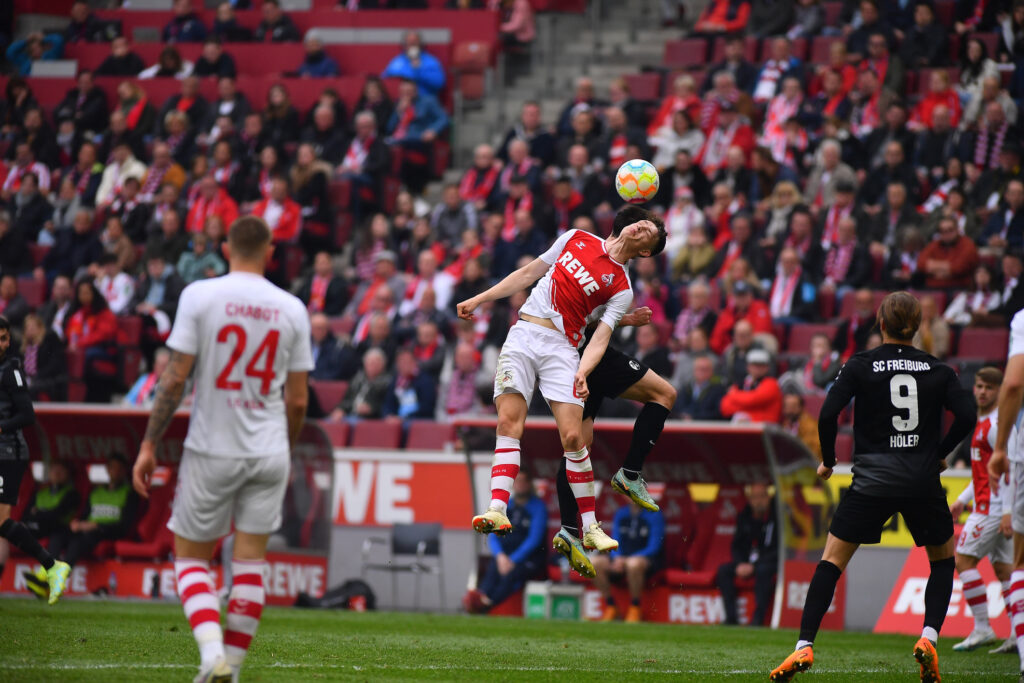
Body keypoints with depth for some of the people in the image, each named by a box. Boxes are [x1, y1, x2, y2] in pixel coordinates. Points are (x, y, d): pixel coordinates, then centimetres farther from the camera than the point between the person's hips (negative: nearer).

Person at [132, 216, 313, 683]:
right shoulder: (292, 310, 2)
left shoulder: (199, 295, -7)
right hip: (268, 452, 2)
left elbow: (175, 379, -9)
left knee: (190, 557, 7)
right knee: (250, 562, 8)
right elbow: (298, 400, 6)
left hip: (211, 450, -2)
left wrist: (149, 444, -1)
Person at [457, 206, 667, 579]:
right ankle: (497, 509, -24)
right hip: (523, 336, 2)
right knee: (509, 421, -15)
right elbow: (529, 272, 20)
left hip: (562, 349, -2)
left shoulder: (622, 289, 5)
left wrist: (582, 373, -22)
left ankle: (589, 527, -4)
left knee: (573, 436, -12)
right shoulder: (577, 239, 14)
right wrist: (480, 299, 18)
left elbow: (600, 338, -4)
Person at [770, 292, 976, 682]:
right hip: (923, 483, 1)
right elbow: (967, 416, -5)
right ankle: (929, 638, 2)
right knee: (943, 559, 21)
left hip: (872, 481, -1)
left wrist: (828, 460, 7)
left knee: (832, 561, 5)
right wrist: (939, 453, 10)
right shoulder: (937, 370, 5)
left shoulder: (860, 366, 0)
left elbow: (828, 414, -8)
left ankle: (804, 646, -7)